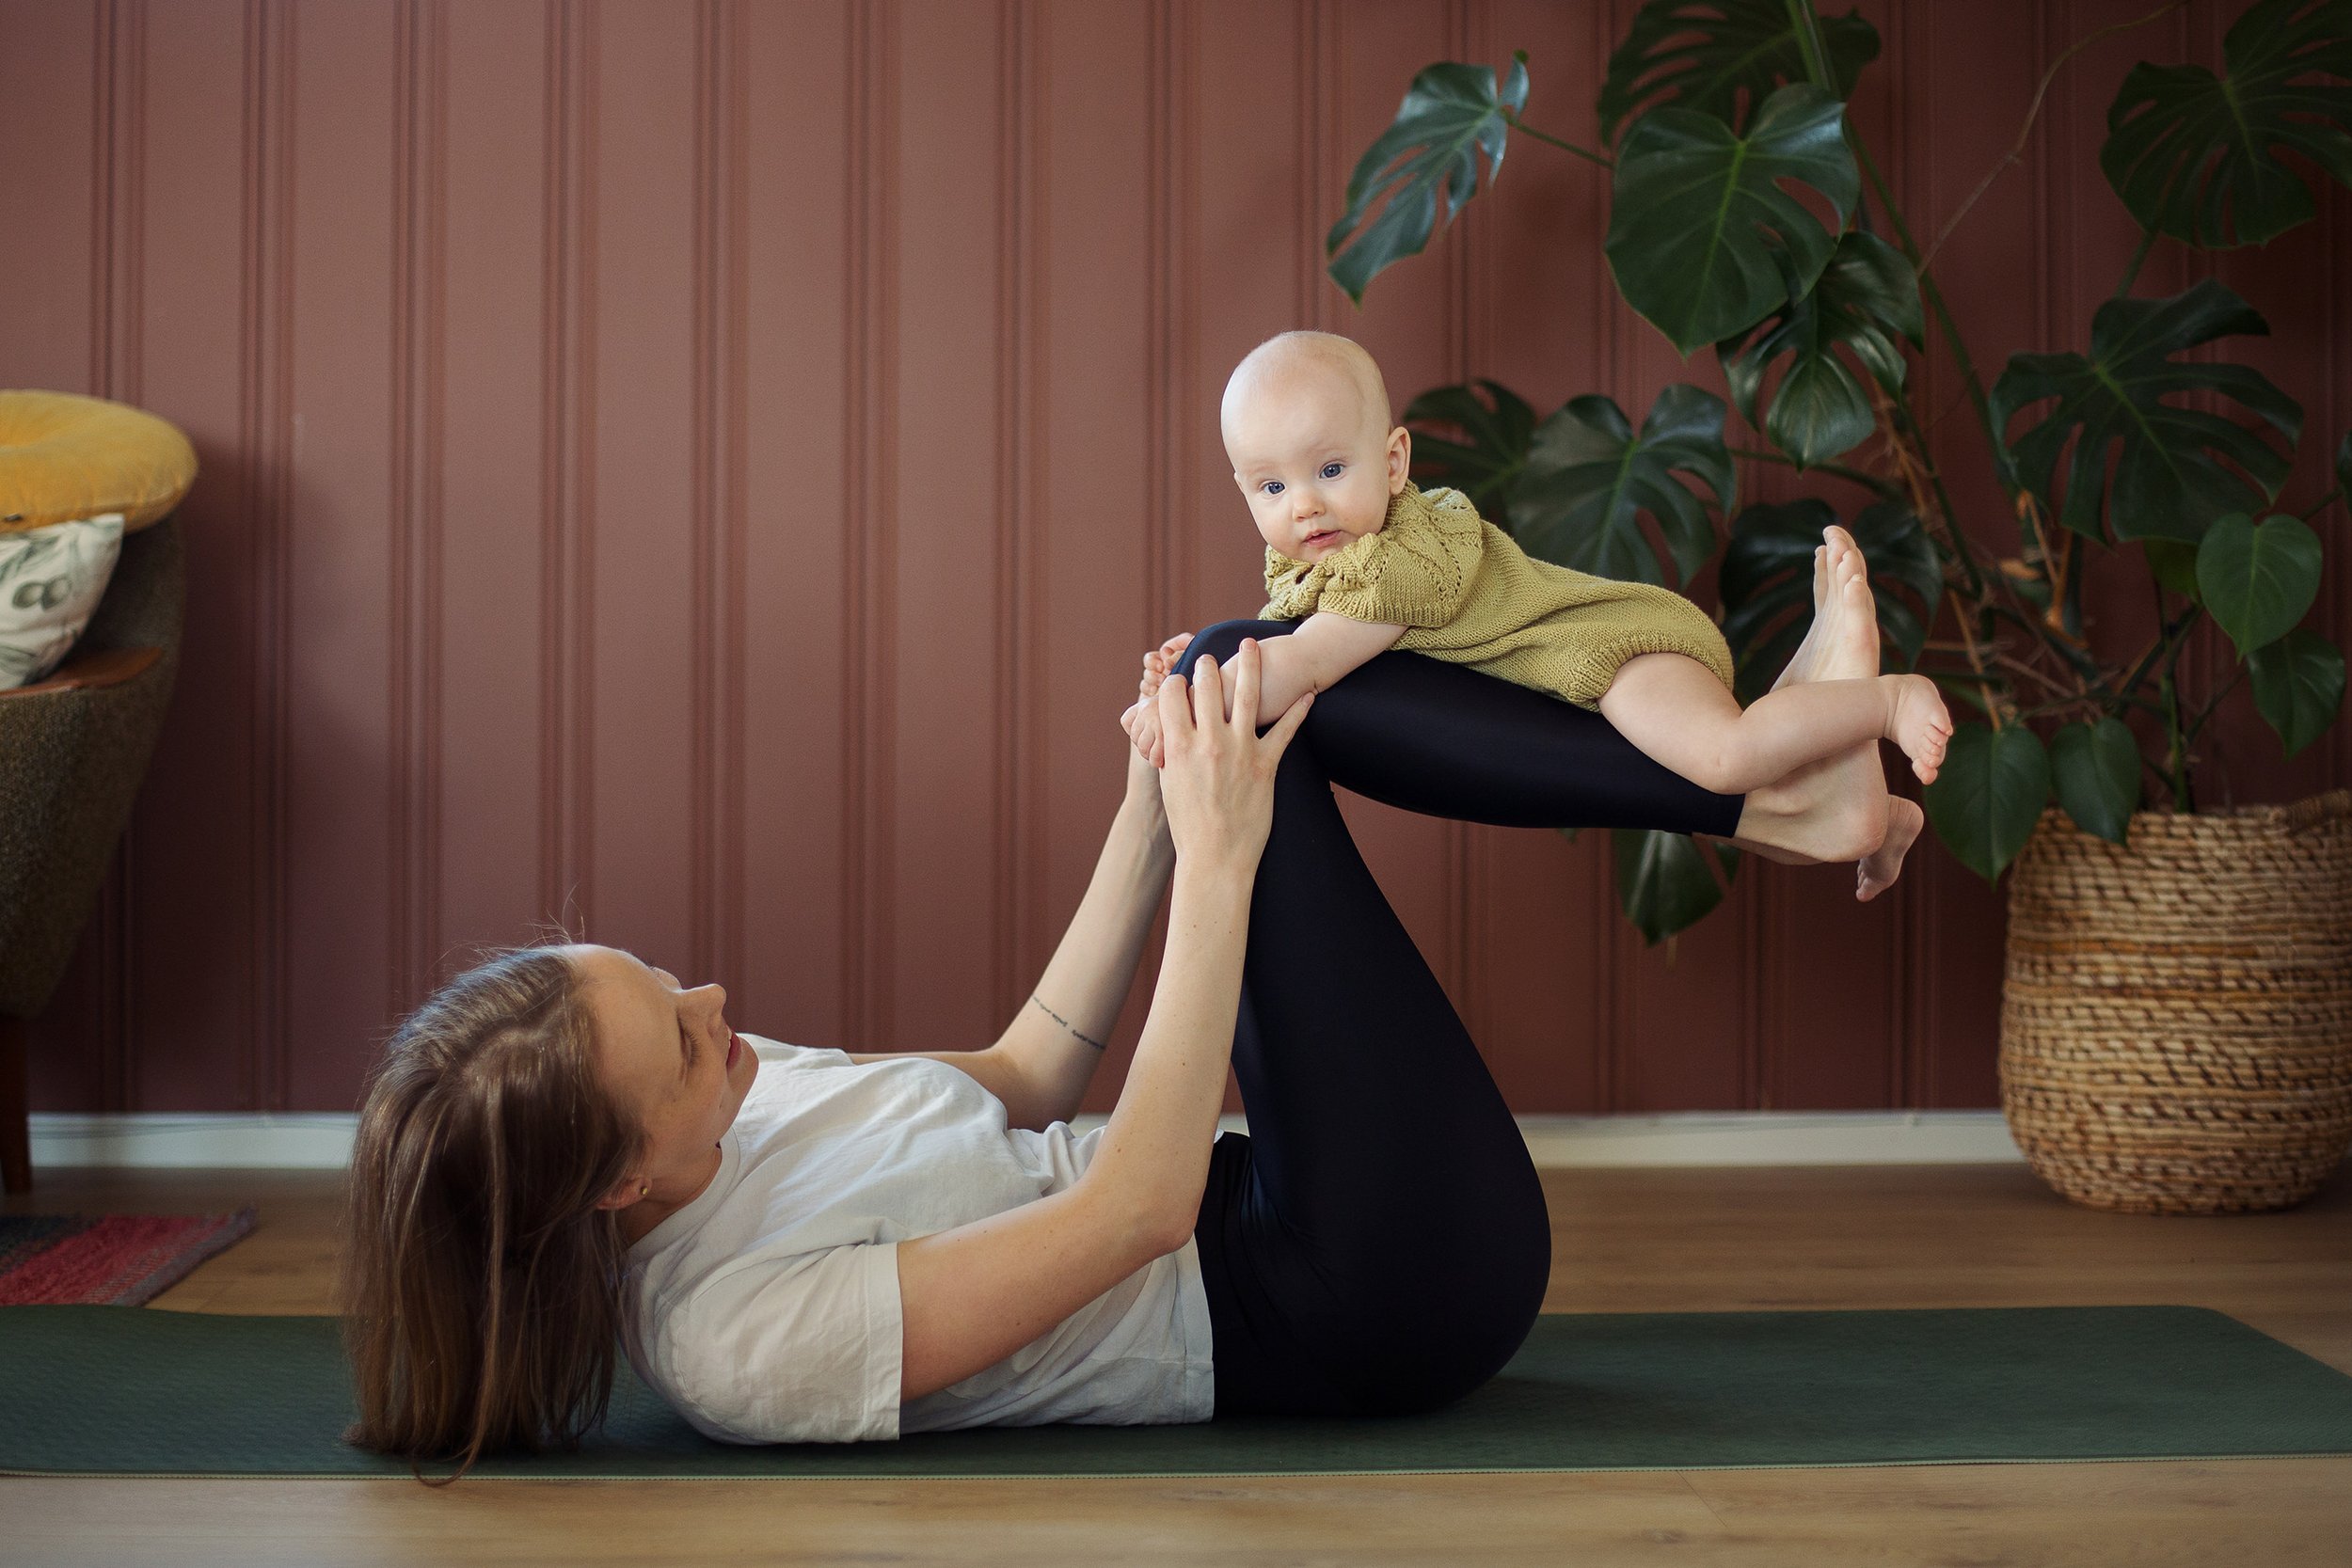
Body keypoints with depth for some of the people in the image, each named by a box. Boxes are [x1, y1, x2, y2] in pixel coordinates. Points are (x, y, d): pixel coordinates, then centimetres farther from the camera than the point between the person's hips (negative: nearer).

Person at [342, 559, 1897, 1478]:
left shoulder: (729, 1100, 1)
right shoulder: (737, 1337, -26)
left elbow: (1022, 1077, 9)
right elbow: (1138, 1206, -28)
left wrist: (1154, 806, -1)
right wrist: (1216, 862, -26)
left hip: (1251, 1225, 9)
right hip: (1391, 1301, -9)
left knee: (1252, 677, 1)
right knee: (1263, 696, -15)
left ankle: (1759, 798, 1)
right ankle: (1757, 795, -5)